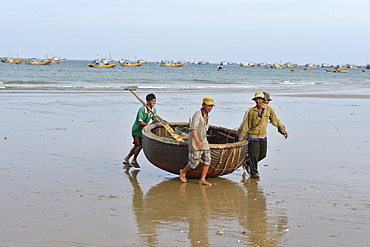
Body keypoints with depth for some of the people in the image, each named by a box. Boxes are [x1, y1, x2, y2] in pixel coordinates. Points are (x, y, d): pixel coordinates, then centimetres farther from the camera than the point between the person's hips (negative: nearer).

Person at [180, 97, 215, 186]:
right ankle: (183, 172, 23)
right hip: (195, 141, -8)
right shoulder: (197, 115, -19)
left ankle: (202, 180, 0)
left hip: (203, 141, 8)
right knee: (195, 162, -3)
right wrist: (197, 141, -42)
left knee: (207, 160, -3)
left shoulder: (206, 115, 9)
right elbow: (193, 129, -30)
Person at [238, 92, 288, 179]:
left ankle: (249, 162, 36)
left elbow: (276, 121, 7)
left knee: (263, 154, 13)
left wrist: (283, 131, 10)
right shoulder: (251, 111, -12)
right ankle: (253, 173, 11)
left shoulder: (269, 109, -5)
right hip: (253, 136, -4)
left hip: (263, 136, 4)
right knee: (254, 155, -4)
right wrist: (240, 139, -6)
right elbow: (245, 126, -7)